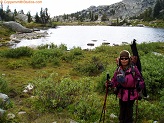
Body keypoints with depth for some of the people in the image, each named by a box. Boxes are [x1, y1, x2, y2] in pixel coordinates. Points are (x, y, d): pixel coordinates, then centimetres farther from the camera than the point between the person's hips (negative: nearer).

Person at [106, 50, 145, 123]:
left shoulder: (134, 69, -14)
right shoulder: (118, 70, -4)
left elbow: (140, 79, -8)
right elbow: (114, 80, 0)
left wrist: (140, 85, -26)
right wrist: (110, 84, -19)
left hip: (131, 94, -3)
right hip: (121, 94, 3)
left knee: (129, 110, 13)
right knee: (122, 110, 20)